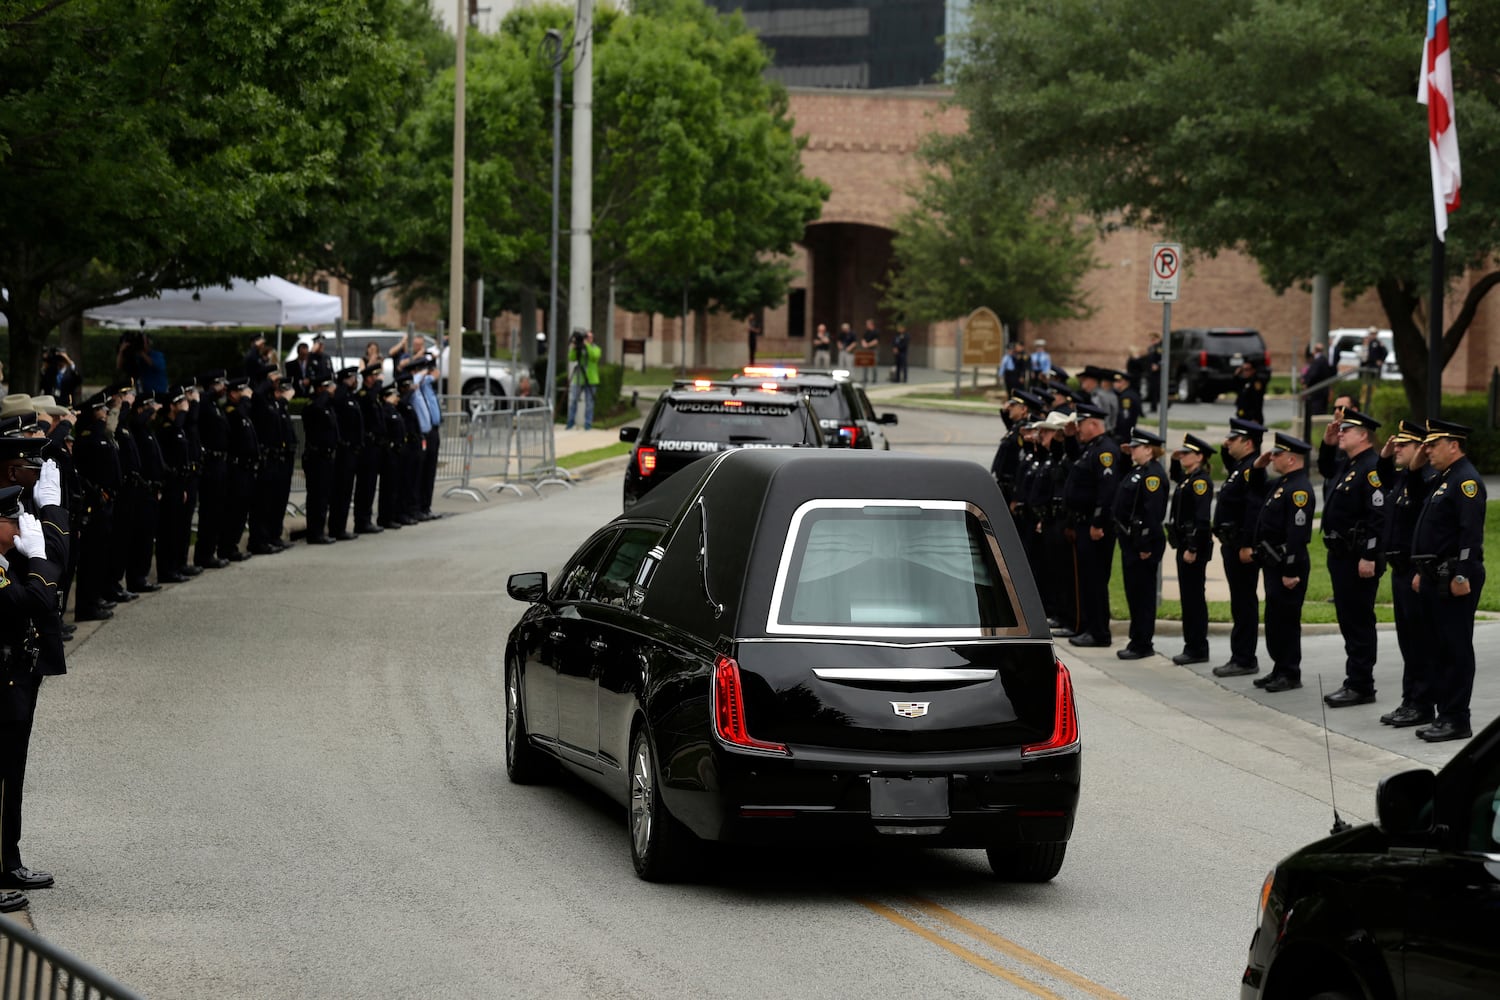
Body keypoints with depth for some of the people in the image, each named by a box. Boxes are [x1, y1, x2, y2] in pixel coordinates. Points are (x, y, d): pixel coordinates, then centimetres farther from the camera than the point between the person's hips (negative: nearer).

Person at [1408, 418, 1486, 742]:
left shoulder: (1466, 481, -13)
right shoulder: (1441, 480, 19)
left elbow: (1471, 532, -21)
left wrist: (1462, 576, -25)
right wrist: (1421, 572, 22)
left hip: (1455, 580, -10)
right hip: (1435, 578, 11)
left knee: (1456, 650, -6)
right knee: (1440, 648, 12)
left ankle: (1457, 721, -4)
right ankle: (1444, 715, 17)